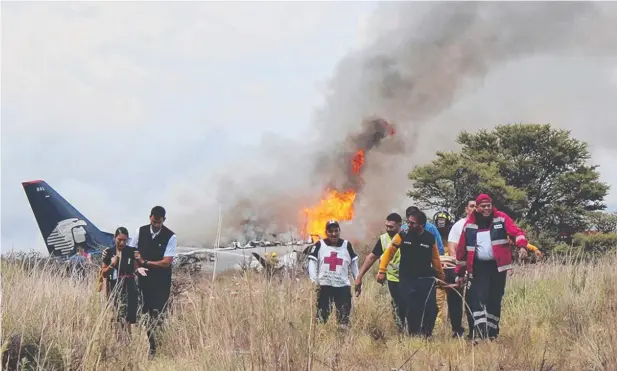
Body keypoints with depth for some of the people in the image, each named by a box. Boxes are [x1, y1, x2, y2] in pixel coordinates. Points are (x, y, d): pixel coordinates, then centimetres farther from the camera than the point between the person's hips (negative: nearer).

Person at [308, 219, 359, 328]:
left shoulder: (347, 245, 6)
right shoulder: (319, 245, 0)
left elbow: (354, 264, 13)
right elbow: (312, 263, -3)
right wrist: (315, 281, -15)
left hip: (343, 286, 1)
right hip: (324, 286, -1)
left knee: (344, 317, 1)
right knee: (322, 315, 0)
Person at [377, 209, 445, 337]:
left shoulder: (430, 238, -1)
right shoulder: (402, 236, -4)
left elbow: (435, 258, 11)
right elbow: (389, 252, 0)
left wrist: (441, 276, 19)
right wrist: (382, 271, -6)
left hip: (426, 278, 0)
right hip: (407, 280, 0)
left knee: (430, 308, -14)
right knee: (411, 310, -2)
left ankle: (426, 334, 5)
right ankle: (413, 335, 15)